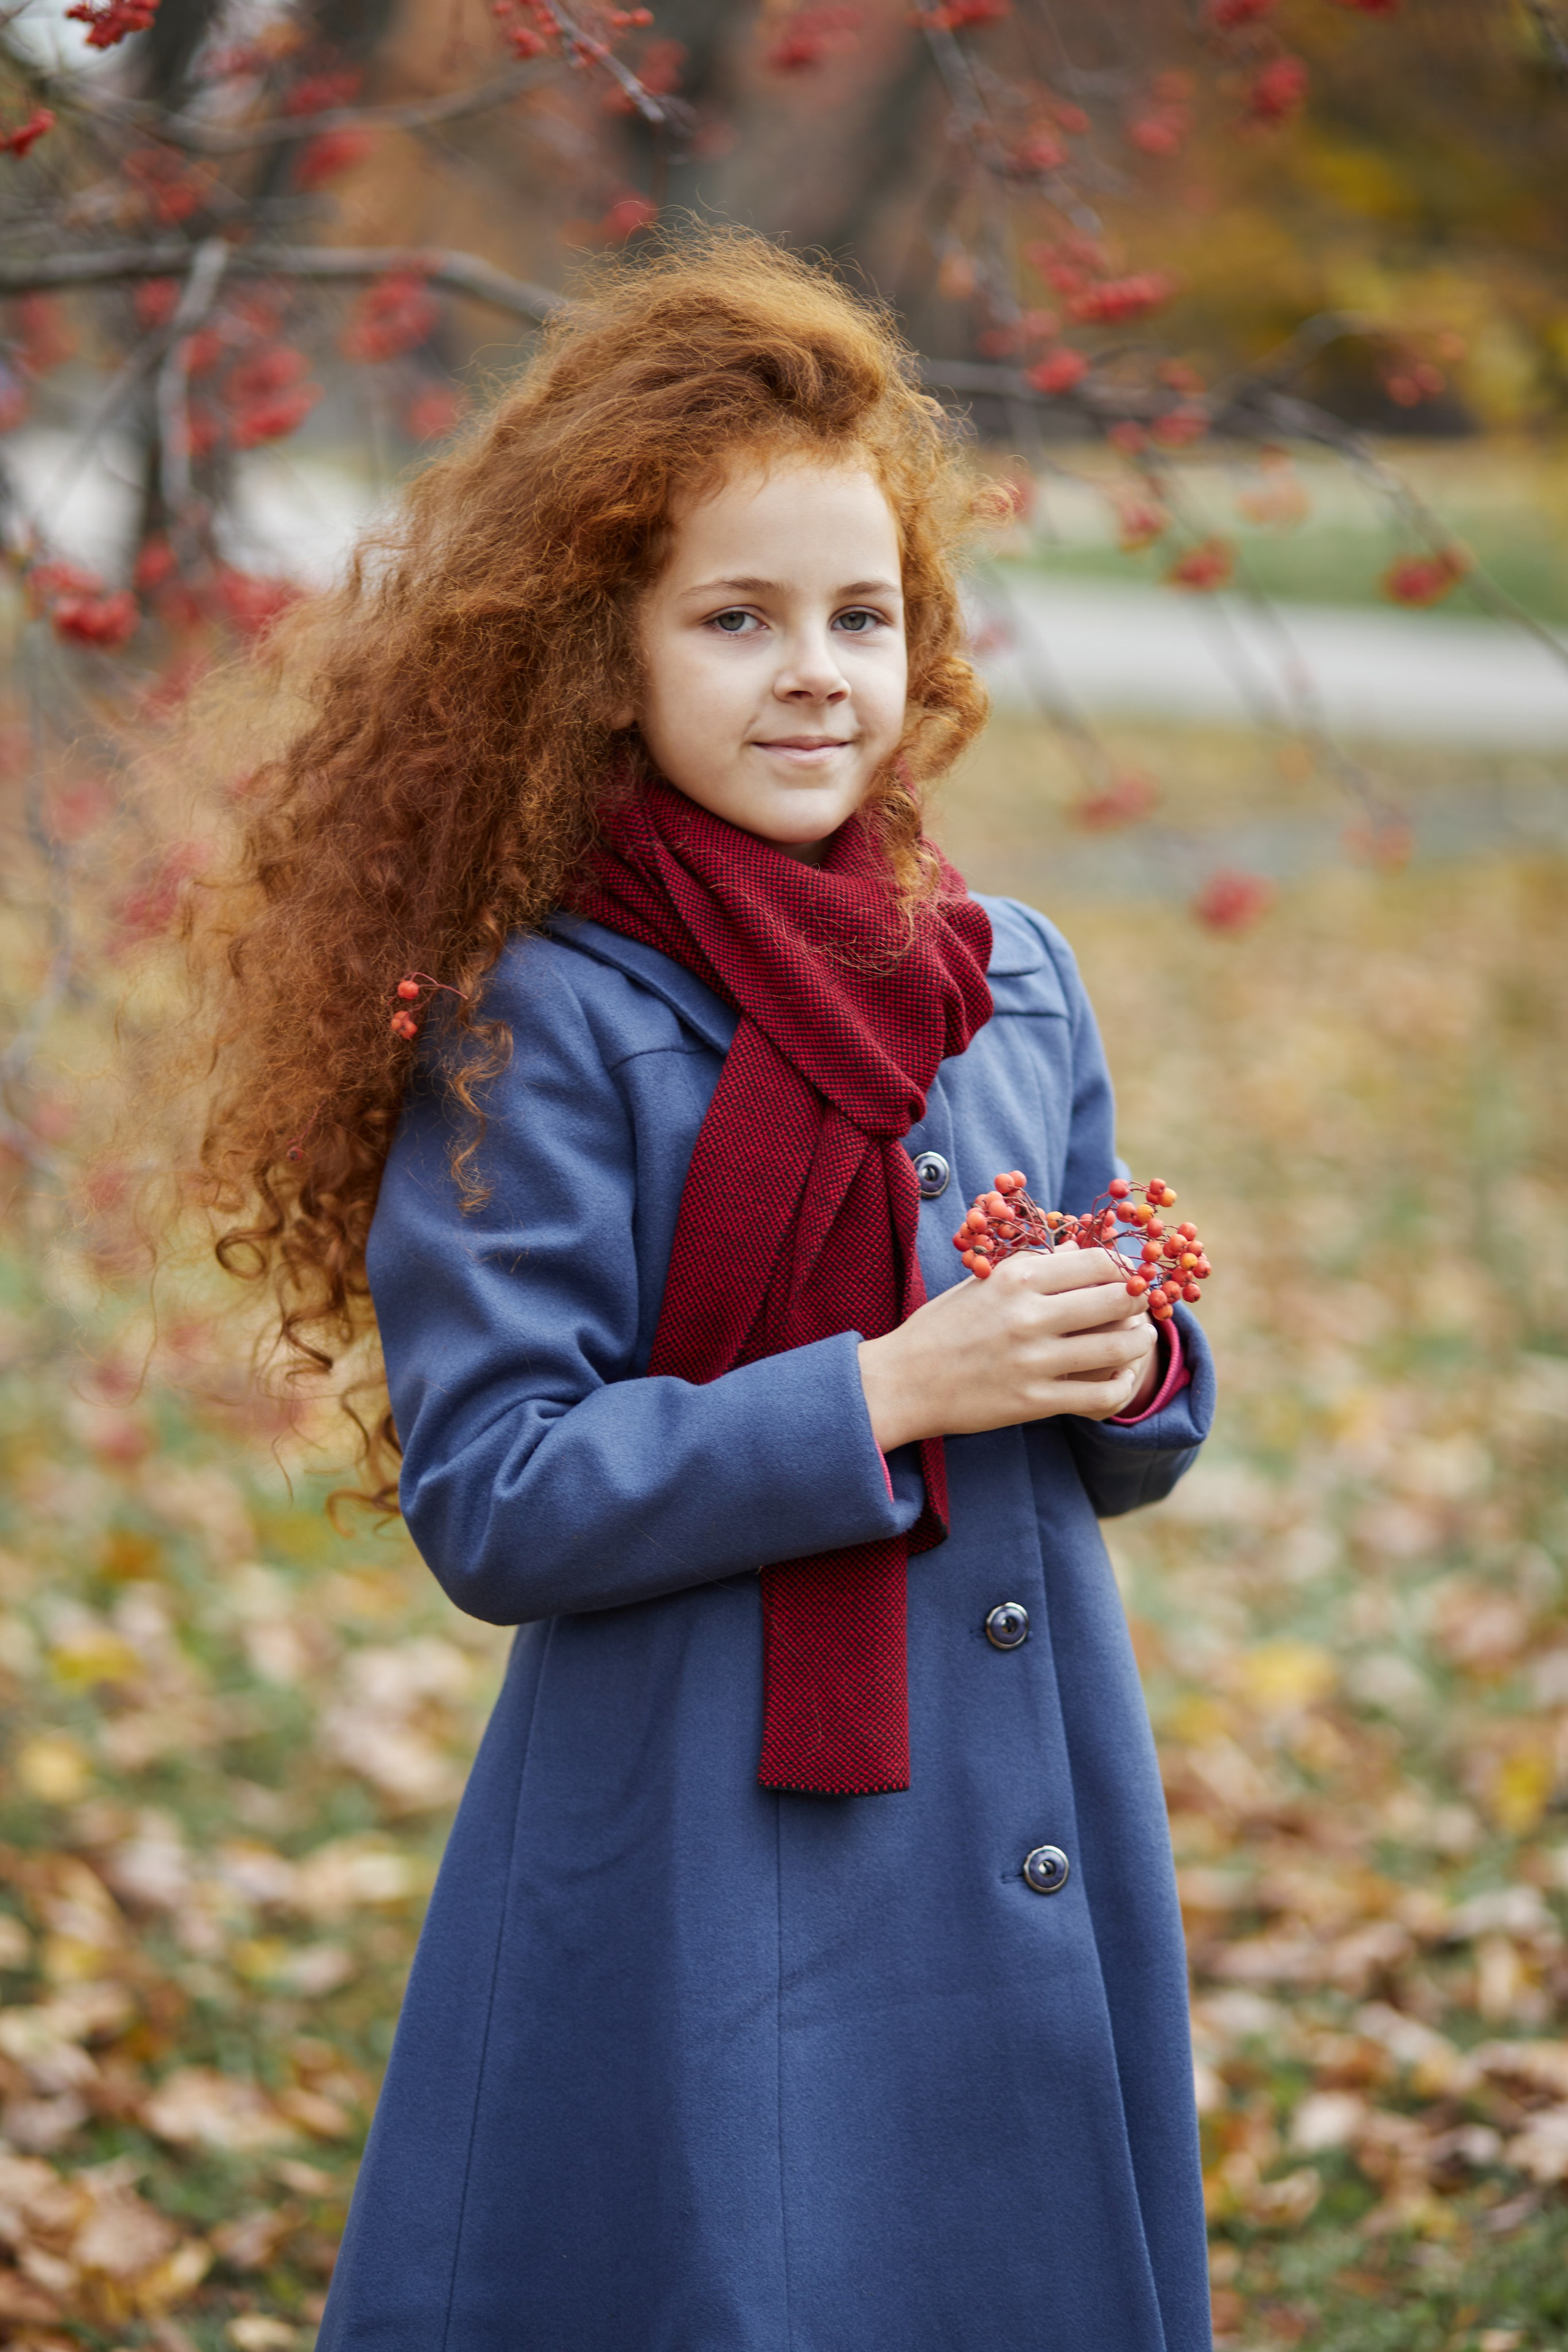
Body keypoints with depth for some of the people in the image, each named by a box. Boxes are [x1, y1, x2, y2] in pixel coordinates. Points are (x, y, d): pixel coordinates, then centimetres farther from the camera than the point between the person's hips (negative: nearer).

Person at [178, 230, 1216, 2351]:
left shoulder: (1011, 979, 7)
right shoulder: (537, 1029, -10)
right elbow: (491, 1497, -15)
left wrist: (1126, 1370, -8)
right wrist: (885, 1395, -19)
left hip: (1037, 1854, 6)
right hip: (708, 1880, -6)